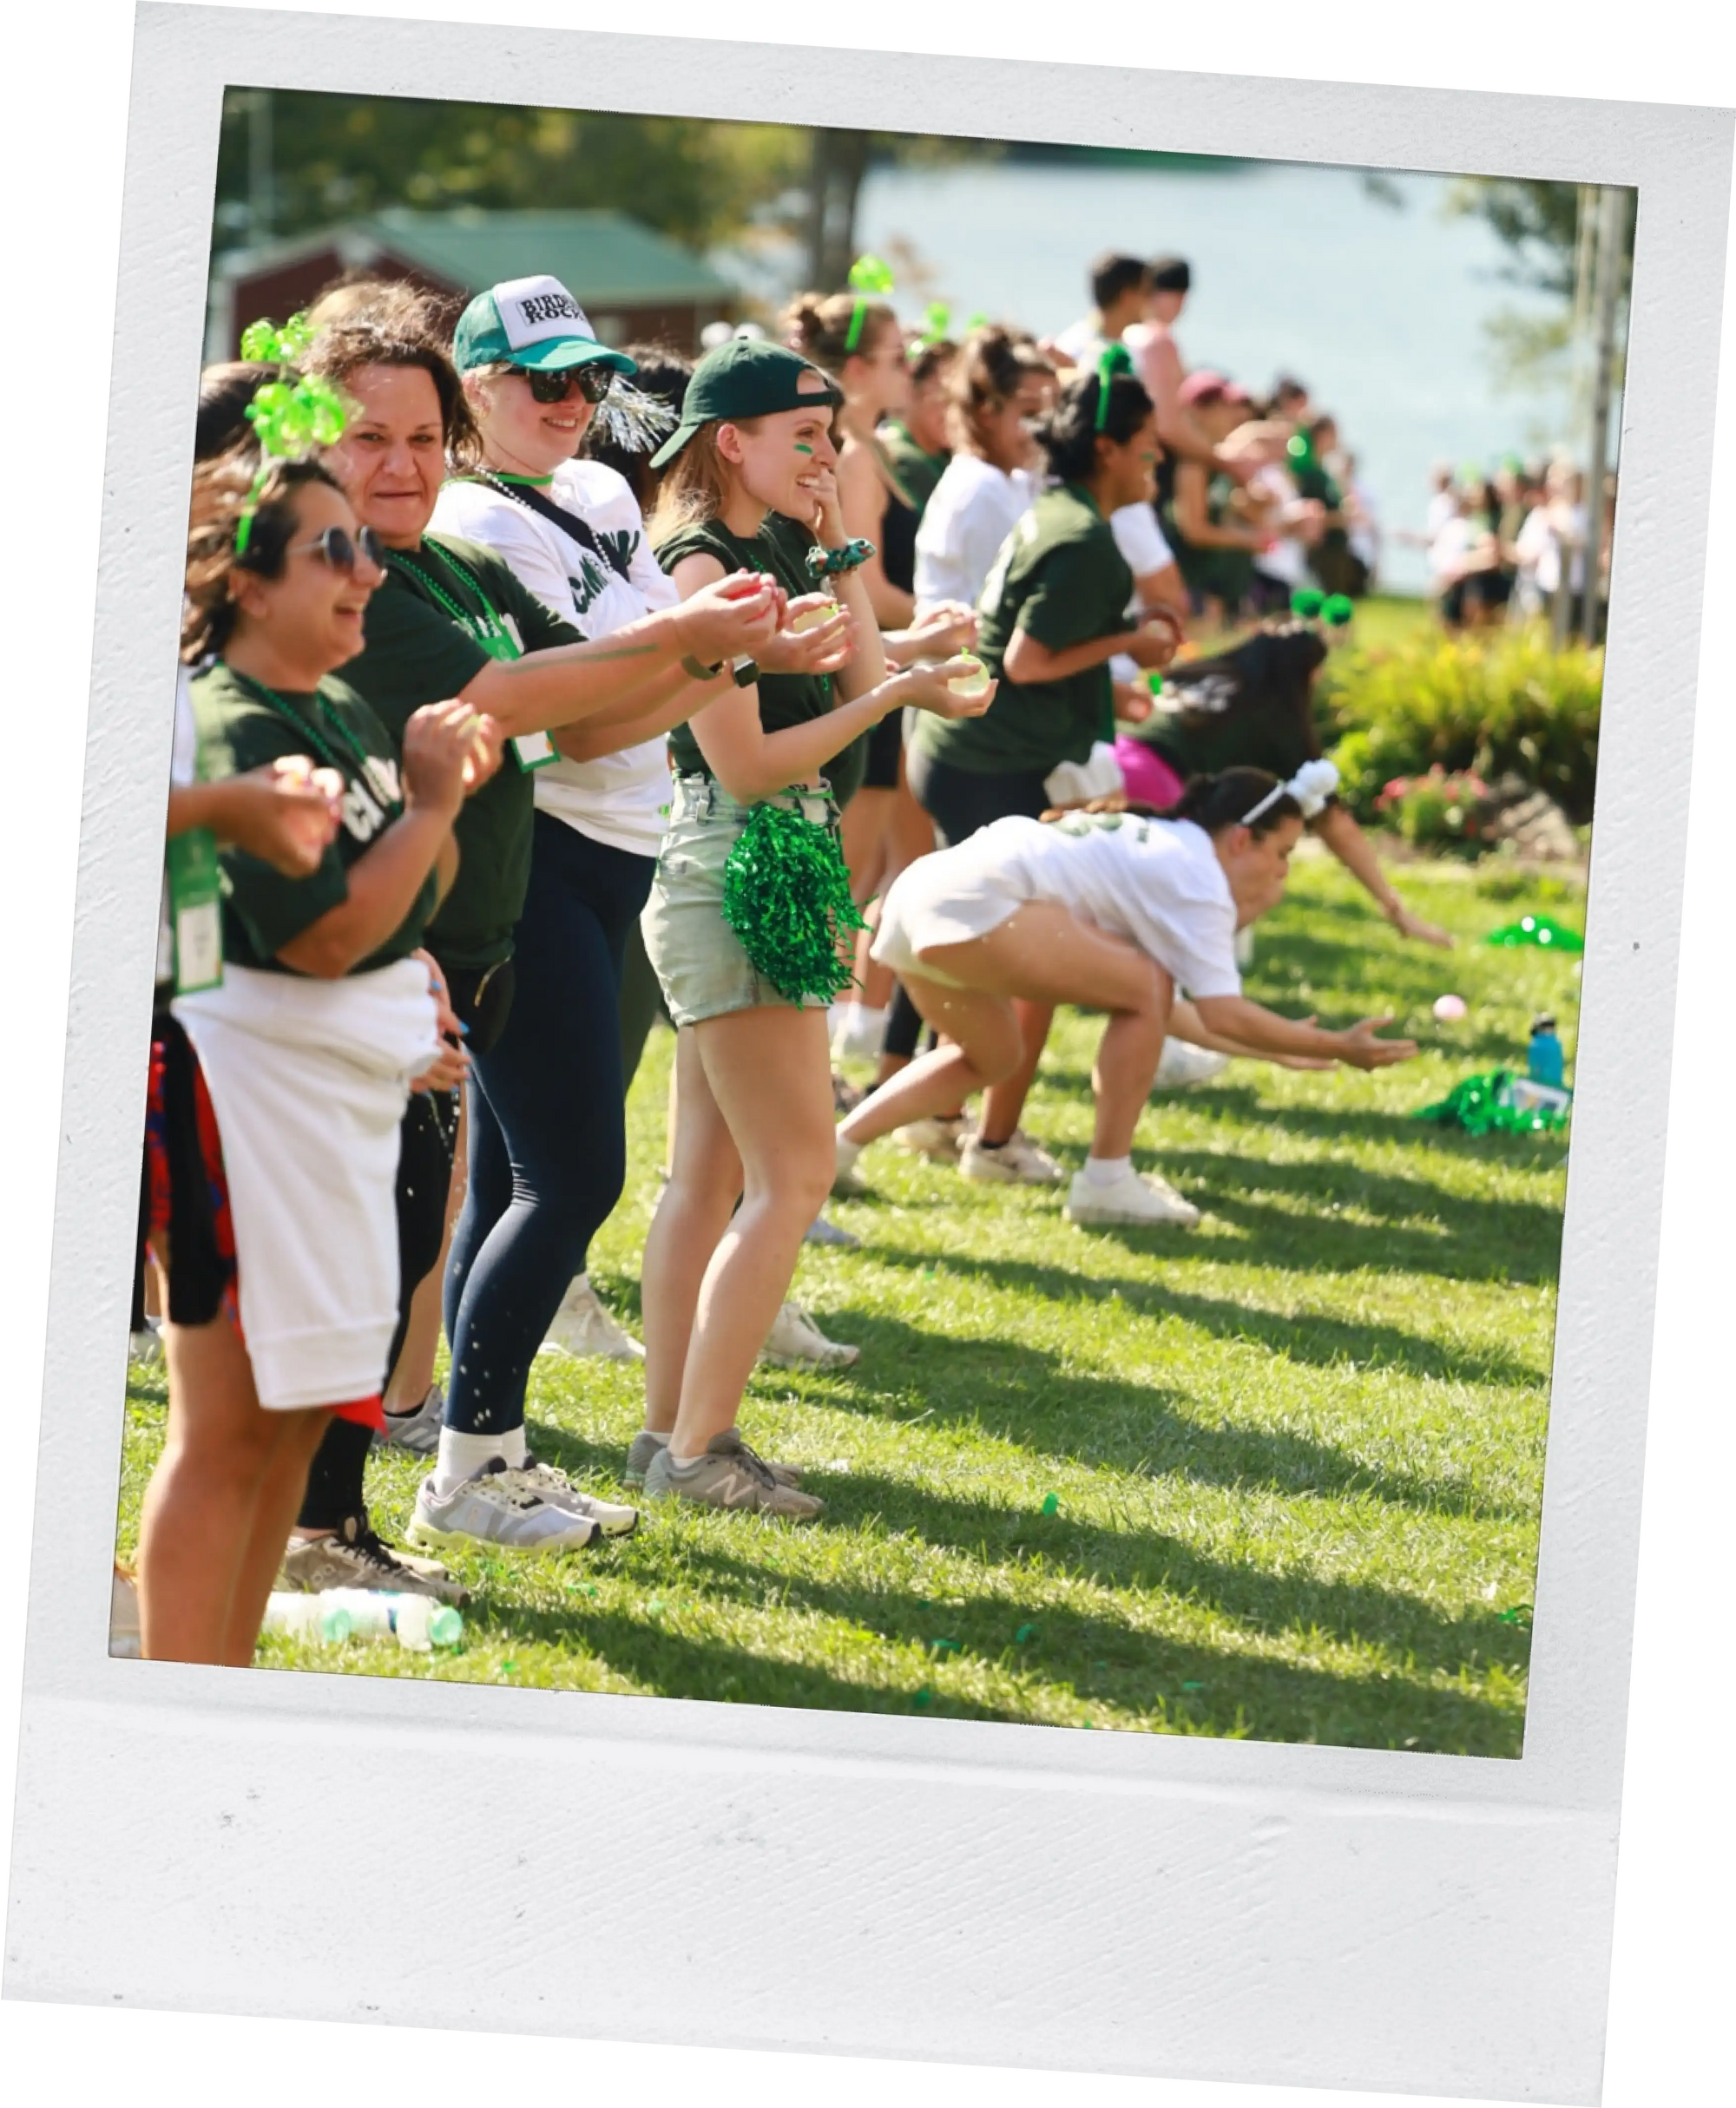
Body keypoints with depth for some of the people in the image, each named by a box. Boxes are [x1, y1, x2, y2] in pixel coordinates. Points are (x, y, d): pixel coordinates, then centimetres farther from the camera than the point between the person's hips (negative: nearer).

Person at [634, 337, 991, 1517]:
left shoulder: (773, 556, 13)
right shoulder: (704, 567, -15)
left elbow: (858, 683, 9)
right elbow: (745, 765, -18)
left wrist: (842, 552, 5)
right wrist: (894, 698, -20)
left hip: (776, 876, 10)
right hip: (733, 875, -10)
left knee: (711, 1174, 11)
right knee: (794, 1173, -10)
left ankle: (670, 1432, 15)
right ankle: (698, 1449, -10)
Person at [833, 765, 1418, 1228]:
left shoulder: (1157, 846, 27)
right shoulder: (1195, 875, -1)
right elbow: (1222, 1013, -9)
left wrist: (1271, 1049, 29)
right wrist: (1337, 1048, -3)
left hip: (917, 898, 10)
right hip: (972, 905, -10)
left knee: (993, 1058, 29)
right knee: (1147, 984, -3)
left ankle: (831, 1152, 20)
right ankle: (1105, 1185, 1)